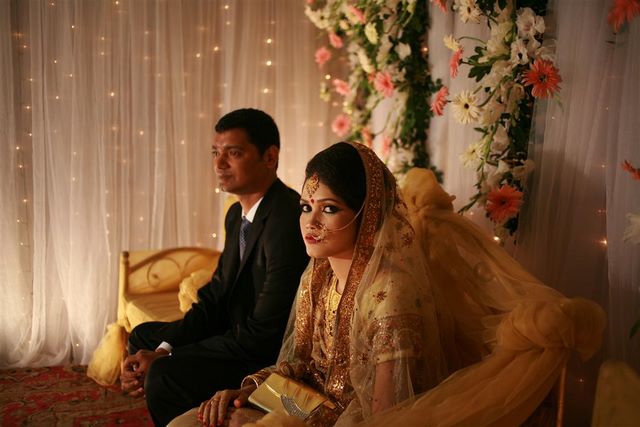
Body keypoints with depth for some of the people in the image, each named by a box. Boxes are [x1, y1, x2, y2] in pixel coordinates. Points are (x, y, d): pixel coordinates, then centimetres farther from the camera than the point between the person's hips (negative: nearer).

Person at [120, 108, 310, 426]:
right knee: (143, 336, 18)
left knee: (165, 375, -25)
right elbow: (214, 299, 8)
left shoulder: (287, 221, -26)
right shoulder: (238, 214, 6)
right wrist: (163, 349, -9)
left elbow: (263, 335, -26)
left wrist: (166, 359, -19)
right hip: (242, 334, 10)